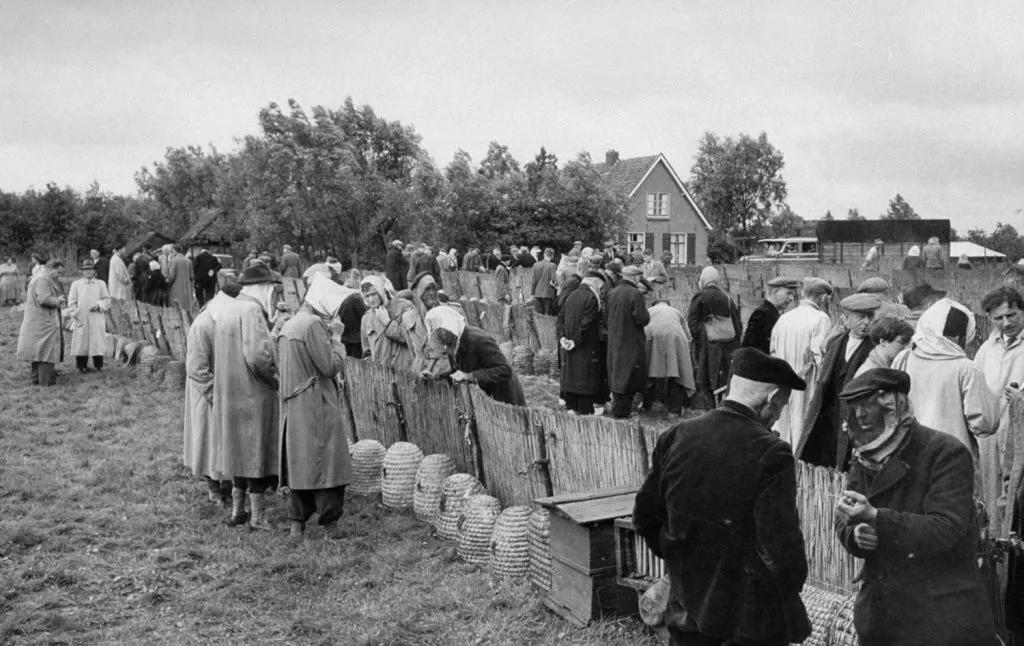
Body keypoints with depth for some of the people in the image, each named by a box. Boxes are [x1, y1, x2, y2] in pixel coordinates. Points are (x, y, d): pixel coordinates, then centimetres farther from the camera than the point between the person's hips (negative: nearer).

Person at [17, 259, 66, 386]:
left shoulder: (37, 278, 17)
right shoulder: (43, 279, -16)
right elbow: (44, 299, -27)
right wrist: (58, 300, -8)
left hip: (36, 322, 11)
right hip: (43, 322, -11)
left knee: (37, 349, 14)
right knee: (46, 349, -6)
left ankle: (36, 377, 21)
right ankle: (45, 379, -4)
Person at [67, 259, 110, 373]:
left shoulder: (101, 284, 11)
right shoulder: (76, 284, 9)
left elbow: (107, 299, 9)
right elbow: (71, 302, 7)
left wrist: (99, 305, -10)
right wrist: (75, 315, -4)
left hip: (97, 320, 0)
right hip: (81, 320, 0)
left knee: (97, 341, -2)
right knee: (81, 342, -1)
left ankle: (98, 365, 6)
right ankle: (82, 366, 7)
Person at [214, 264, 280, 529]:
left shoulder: (229, 309, 10)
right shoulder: (252, 311, -17)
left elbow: (221, 354, 16)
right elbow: (257, 356, -26)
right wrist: (276, 378, -11)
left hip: (231, 393, 9)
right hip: (253, 395, -9)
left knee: (240, 449, 17)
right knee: (257, 450, 1)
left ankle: (237, 511, 25)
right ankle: (257, 516, 9)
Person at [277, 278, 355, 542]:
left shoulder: (287, 326, 14)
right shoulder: (314, 324, -14)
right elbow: (330, 366, -18)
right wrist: (337, 344, 0)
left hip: (292, 408, 8)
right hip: (317, 406, -8)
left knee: (299, 463, 13)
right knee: (326, 463, 1)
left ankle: (296, 522, 15)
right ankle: (329, 523, 8)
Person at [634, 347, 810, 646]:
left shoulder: (675, 437, -6)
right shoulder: (771, 454, -21)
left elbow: (645, 516, 3)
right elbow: (781, 544, -21)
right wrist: (792, 585, 0)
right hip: (752, 619, -4)